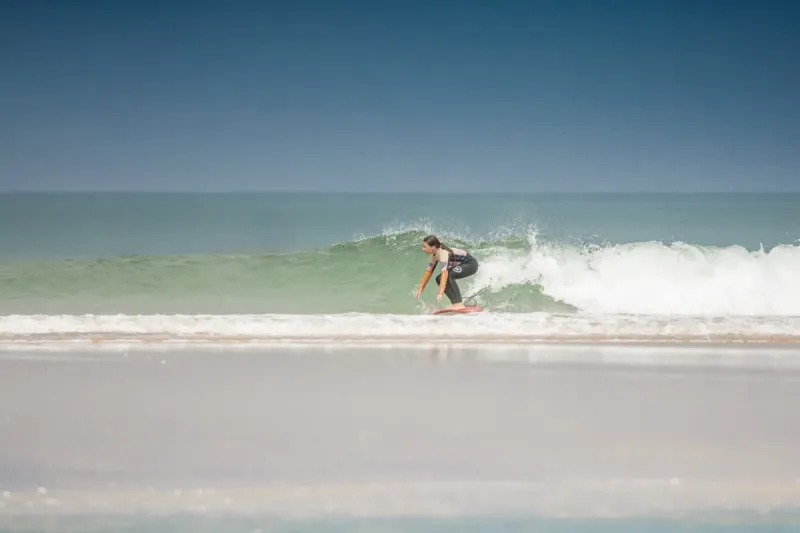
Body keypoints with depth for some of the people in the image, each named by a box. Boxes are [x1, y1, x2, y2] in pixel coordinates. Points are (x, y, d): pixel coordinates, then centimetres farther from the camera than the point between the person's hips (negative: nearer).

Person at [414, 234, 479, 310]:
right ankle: (457, 302, 3)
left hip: (471, 264, -9)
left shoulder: (443, 253, -30)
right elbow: (428, 271, 5)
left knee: (448, 275, -29)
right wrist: (420, 289, 3)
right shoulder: (434, 255, -3)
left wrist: (440, 293, -48)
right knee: (439, 279, 0)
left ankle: (458, 304, -29)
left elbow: (445, 272, -41)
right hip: (463, 265, 9)